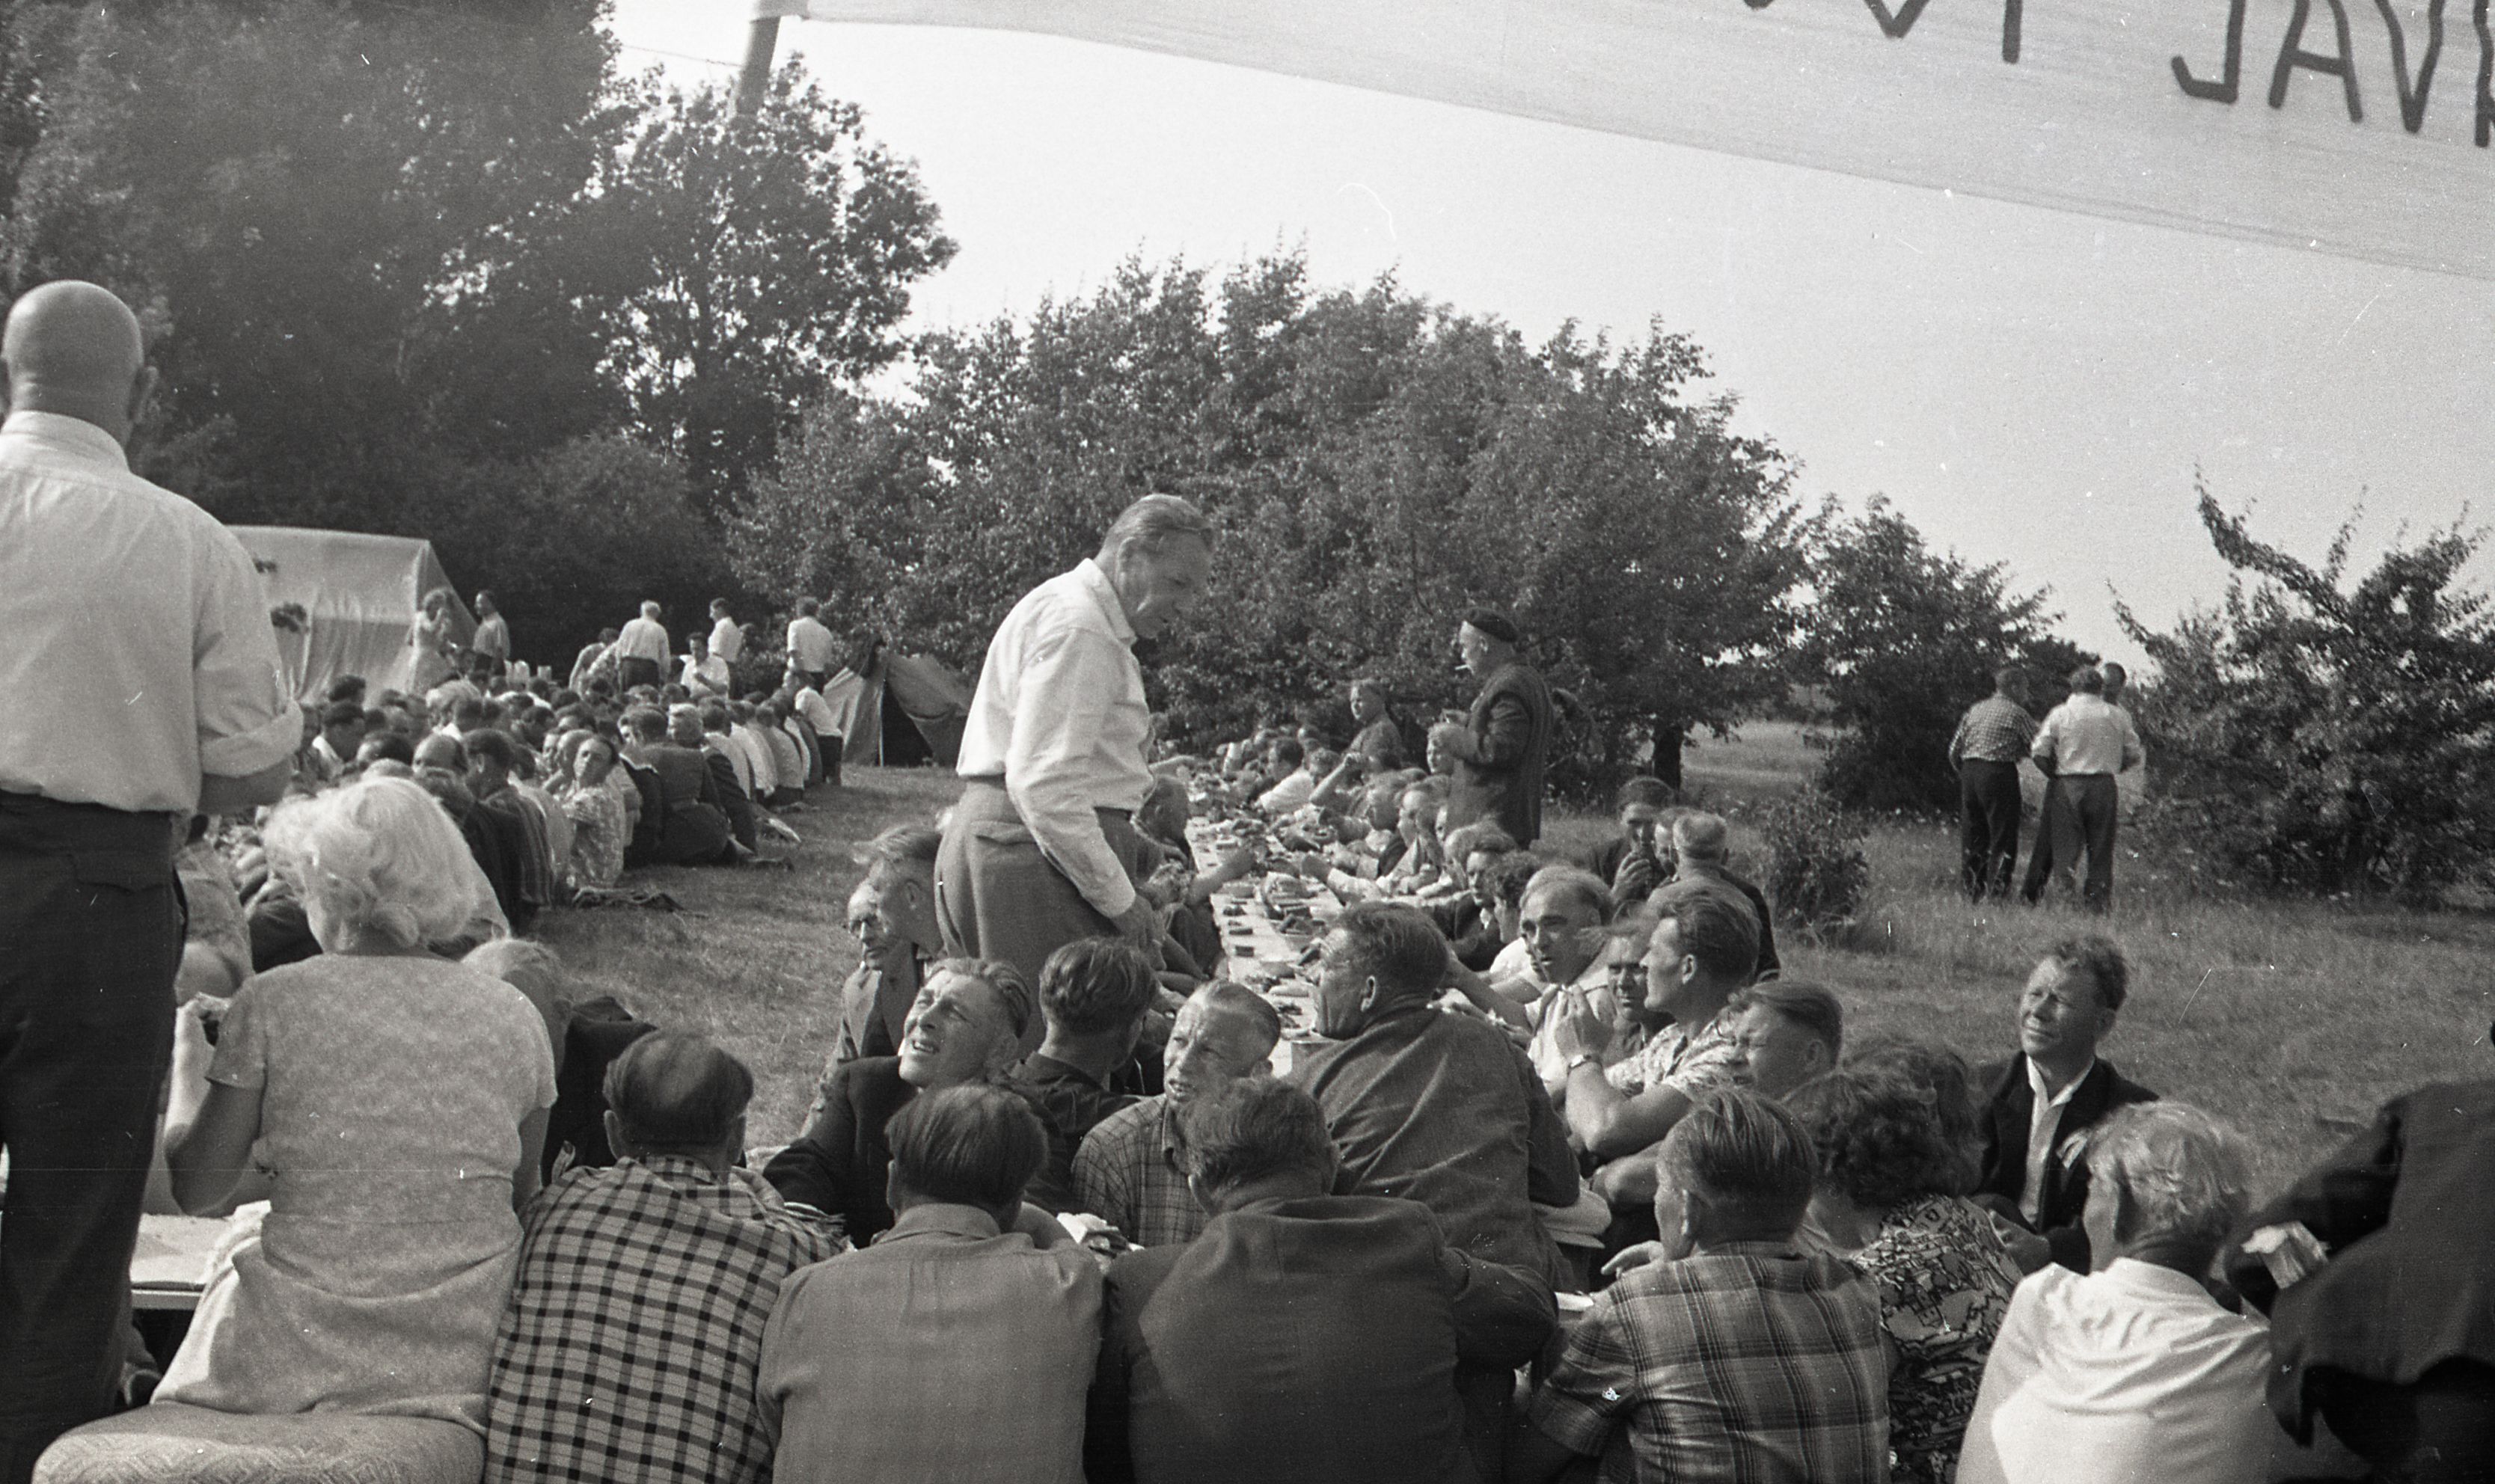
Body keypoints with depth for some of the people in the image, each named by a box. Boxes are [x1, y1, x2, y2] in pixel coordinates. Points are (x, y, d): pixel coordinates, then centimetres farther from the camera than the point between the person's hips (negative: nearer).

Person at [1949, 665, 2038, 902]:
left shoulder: (1974, 710, 13)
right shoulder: (2016, 713, -3)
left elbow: (1954, 751, 13)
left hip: (1969, 771, 6)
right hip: (1999, 773, -6)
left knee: (1972, 838, 11)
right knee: (2003, 838, 0)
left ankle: (1972, 893, 14)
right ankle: (1998, 892, -5)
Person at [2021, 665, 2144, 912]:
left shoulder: (2060, 713, 1)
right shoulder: (2118, 716, 5)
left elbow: (2039, 751, -4)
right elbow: (2135, 756, 7)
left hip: (2066, 787, -1)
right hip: (2104, 787, 1)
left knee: (2065, 846, 2)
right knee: (2100, 848, 6)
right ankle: (2098, 901, 5)